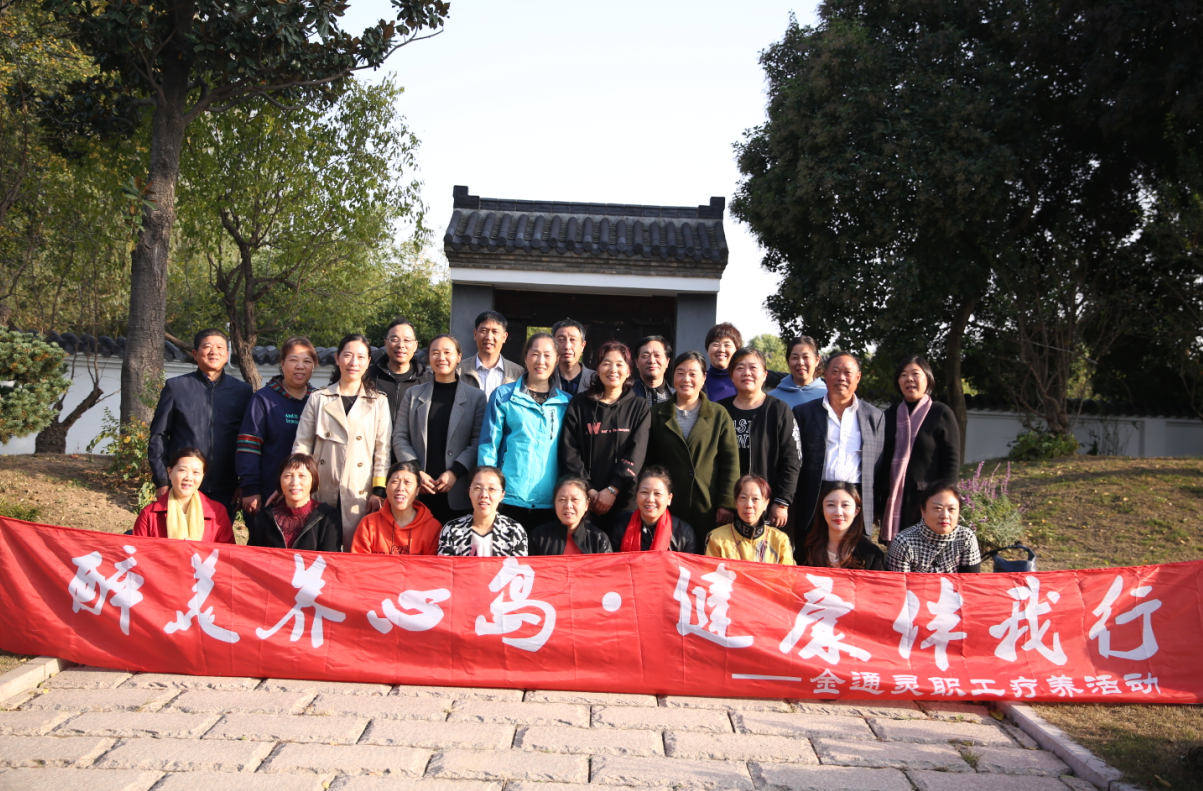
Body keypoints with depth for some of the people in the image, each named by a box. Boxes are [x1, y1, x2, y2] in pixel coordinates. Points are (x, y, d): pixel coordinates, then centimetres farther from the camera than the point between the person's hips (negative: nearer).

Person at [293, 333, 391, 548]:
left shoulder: (379, 402, 8)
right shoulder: (318, 399, 10)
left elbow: (383, 449, 3)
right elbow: (301, 445, 9)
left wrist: (379, 490, -4)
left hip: (359, 497, -1)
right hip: (321, 494, 1)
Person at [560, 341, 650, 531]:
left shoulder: (639, 407, 7)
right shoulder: (579, 404, 8)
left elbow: (636, 453, -3)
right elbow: (569, 450, 1)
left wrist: (612, 490, -12)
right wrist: (587, 489, -9)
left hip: (623, 499, 0)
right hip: (584, 499, 0)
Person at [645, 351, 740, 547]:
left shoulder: (719, 415, 7)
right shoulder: (657, 414, 10)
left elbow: (730, 462, 3)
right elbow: (648, 461, 9)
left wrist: (727, 503, -4)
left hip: (707, 508, -1)